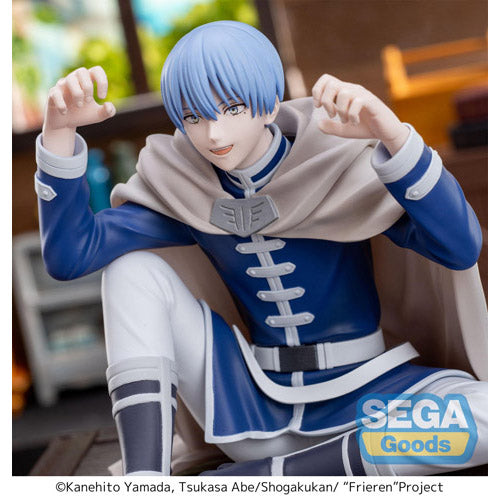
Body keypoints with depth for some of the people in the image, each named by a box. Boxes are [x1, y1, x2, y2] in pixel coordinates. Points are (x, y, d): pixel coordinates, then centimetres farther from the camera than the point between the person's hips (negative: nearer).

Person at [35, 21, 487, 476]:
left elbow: (461, 250, -24)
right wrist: (60, 130, -18)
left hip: (357, 396, -2)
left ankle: (250, 479, -23)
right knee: (132, 270, -11)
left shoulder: (337, 159, -11)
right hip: (253, 403, 2)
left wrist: (393, 135, -37)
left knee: (487, 416, -32)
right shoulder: (181, 184, -1)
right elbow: (70, 255, -8)